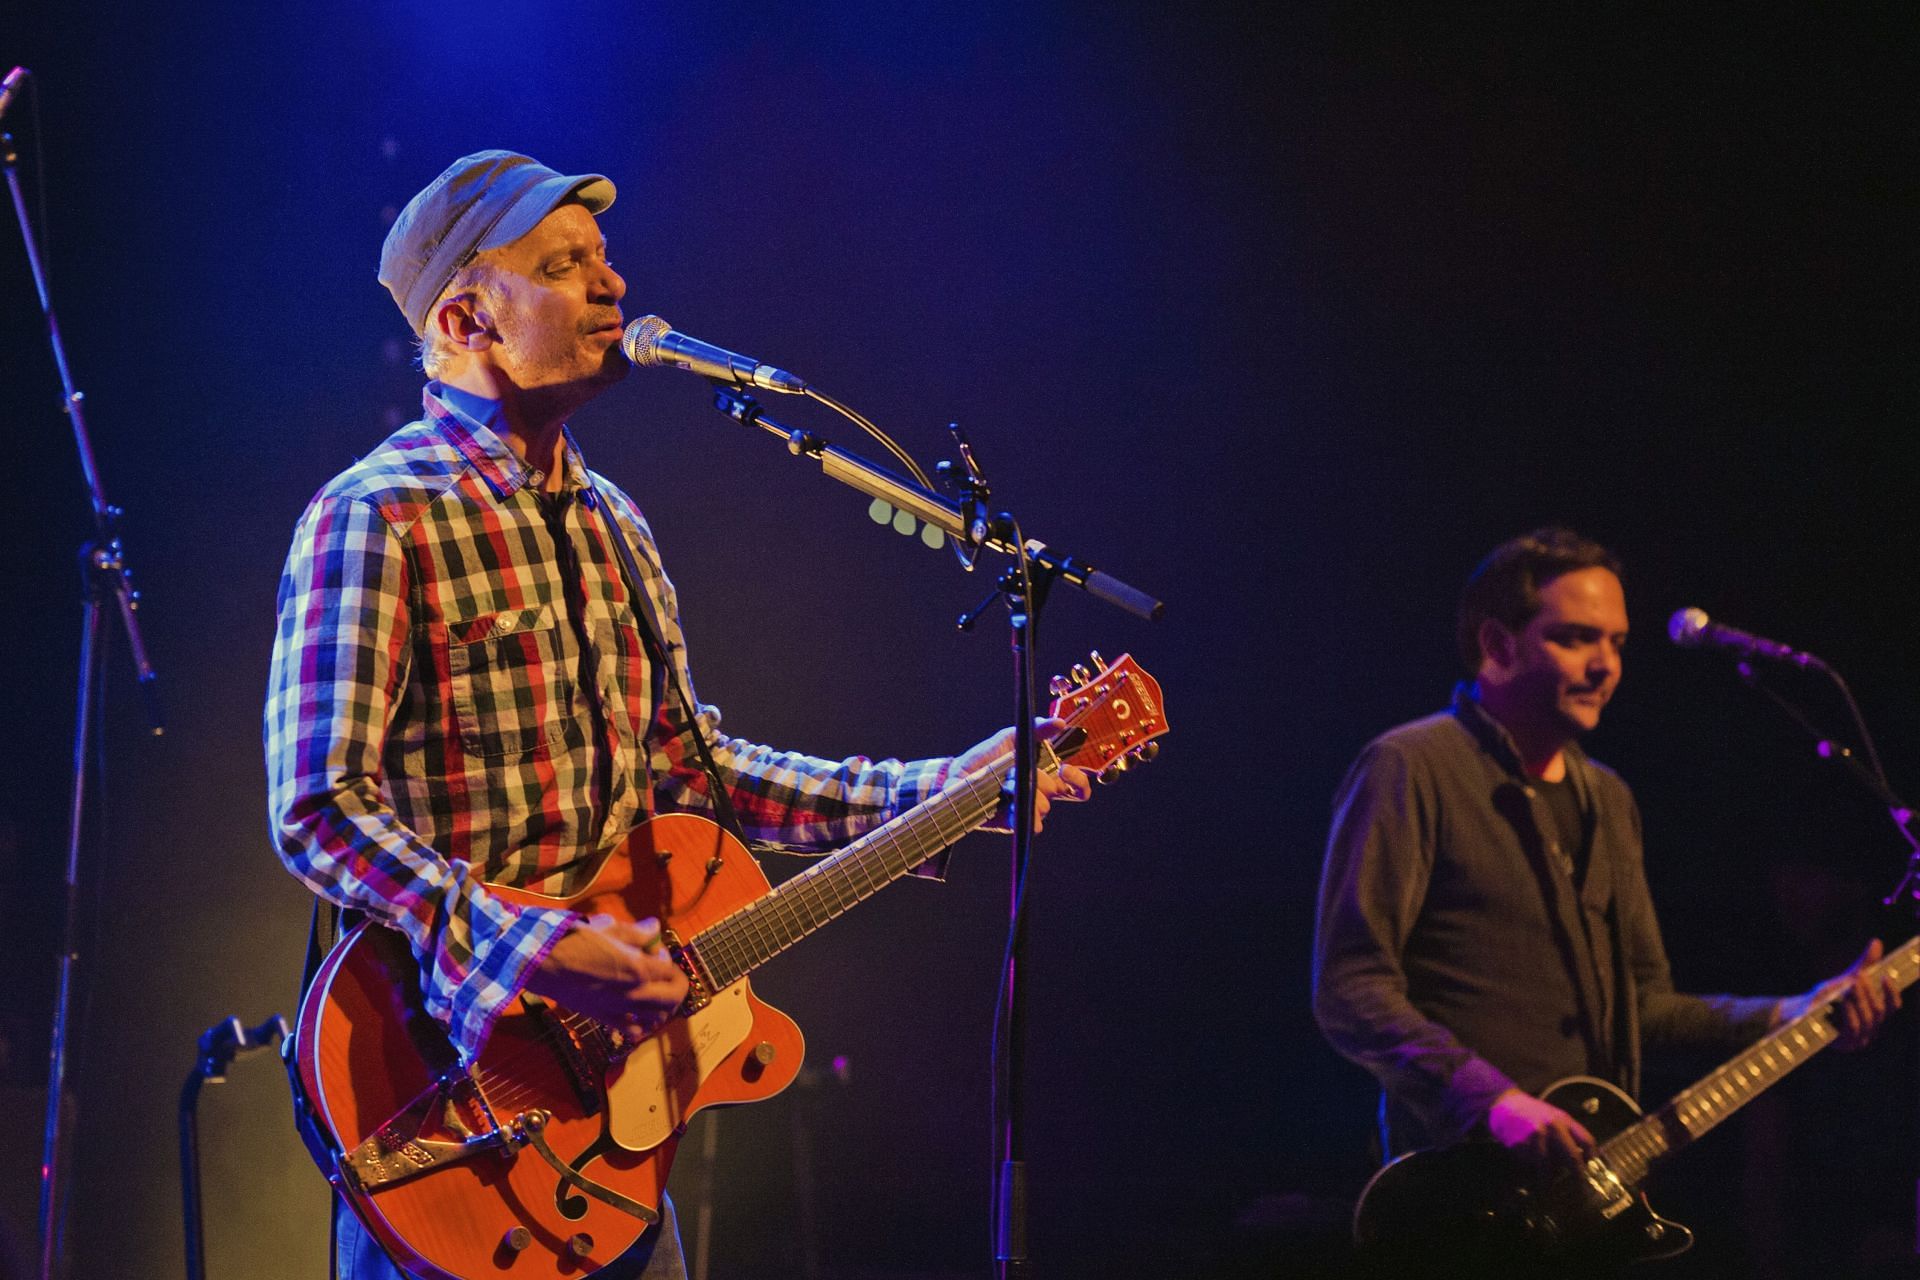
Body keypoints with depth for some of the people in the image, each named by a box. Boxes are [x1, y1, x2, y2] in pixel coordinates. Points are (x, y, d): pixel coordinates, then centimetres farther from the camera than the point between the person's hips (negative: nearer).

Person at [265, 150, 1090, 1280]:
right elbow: (319, 808, -21)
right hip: (439, 1059, -8)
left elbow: (682, 763, 20)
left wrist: (940, 791, 14)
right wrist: (530, 952, -29)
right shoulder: (377, 518, -14)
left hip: (601, 1055, 8)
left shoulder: (610, 523, 14)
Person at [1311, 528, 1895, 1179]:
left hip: (1596, 1166, 7)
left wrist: (1790, 1017, 9)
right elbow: (1348, 991, -11)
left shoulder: (1606, 799, 21)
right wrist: (1492, 1100, -21)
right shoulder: (1409, 771, -5)